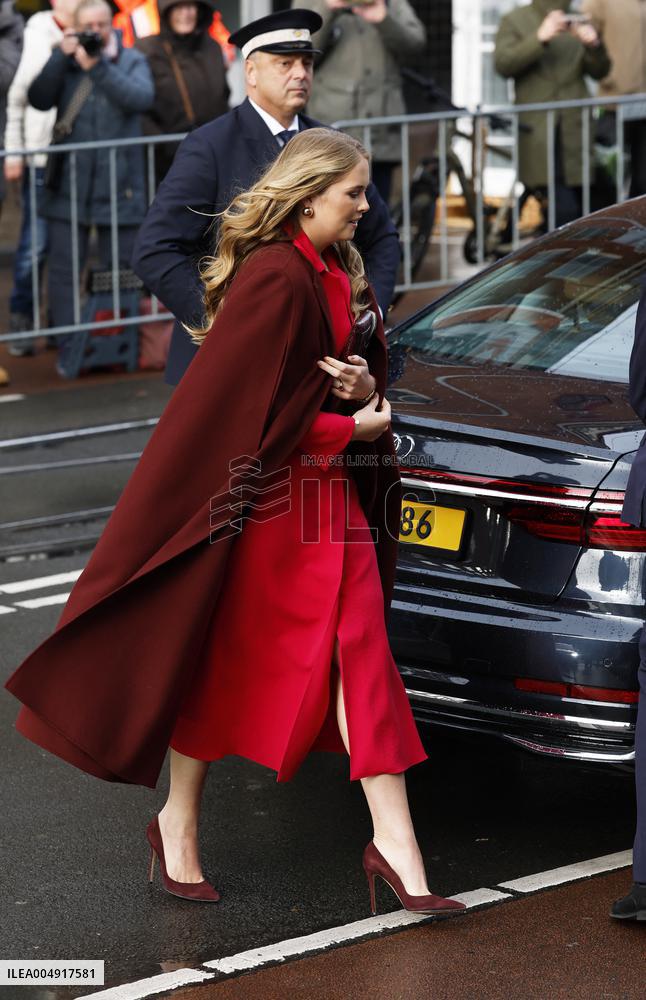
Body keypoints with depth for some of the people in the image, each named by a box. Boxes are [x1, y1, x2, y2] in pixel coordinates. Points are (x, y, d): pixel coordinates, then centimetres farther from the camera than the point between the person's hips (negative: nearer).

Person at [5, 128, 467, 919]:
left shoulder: (339, 278, 11)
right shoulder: (275, 279, -17)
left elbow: (363, 379, 19)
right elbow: (253, 407, -20)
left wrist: (366, 391, -5)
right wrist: (352, 429, -11)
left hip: (329, 497, 8)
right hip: (267, 501, -8)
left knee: (361, 655, 0)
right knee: (226, 663, 5)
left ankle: (393, 841, -1)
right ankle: (178, 823, 21)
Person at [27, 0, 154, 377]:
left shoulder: (132, 61, 6)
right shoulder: (65, 63, 9)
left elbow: (142, 98, -14)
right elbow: (39, 99, -6)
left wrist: (97, 67, -22)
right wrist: (61, 56, -15)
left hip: (119, 186, -1)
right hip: (70, 186, 1)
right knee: (64, 269, 0)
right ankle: (68, 347, 6)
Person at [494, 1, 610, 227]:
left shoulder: (577, 23, 17)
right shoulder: (515, 21, 8)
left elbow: (599, 72, 12)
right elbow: (503, 65, -7)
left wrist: (594, 46, -10)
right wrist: (540, 38, -19)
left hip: (576, 130, 4)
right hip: (539, 131, -4)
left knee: (582, 212, 3)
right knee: (565, 211, -17)